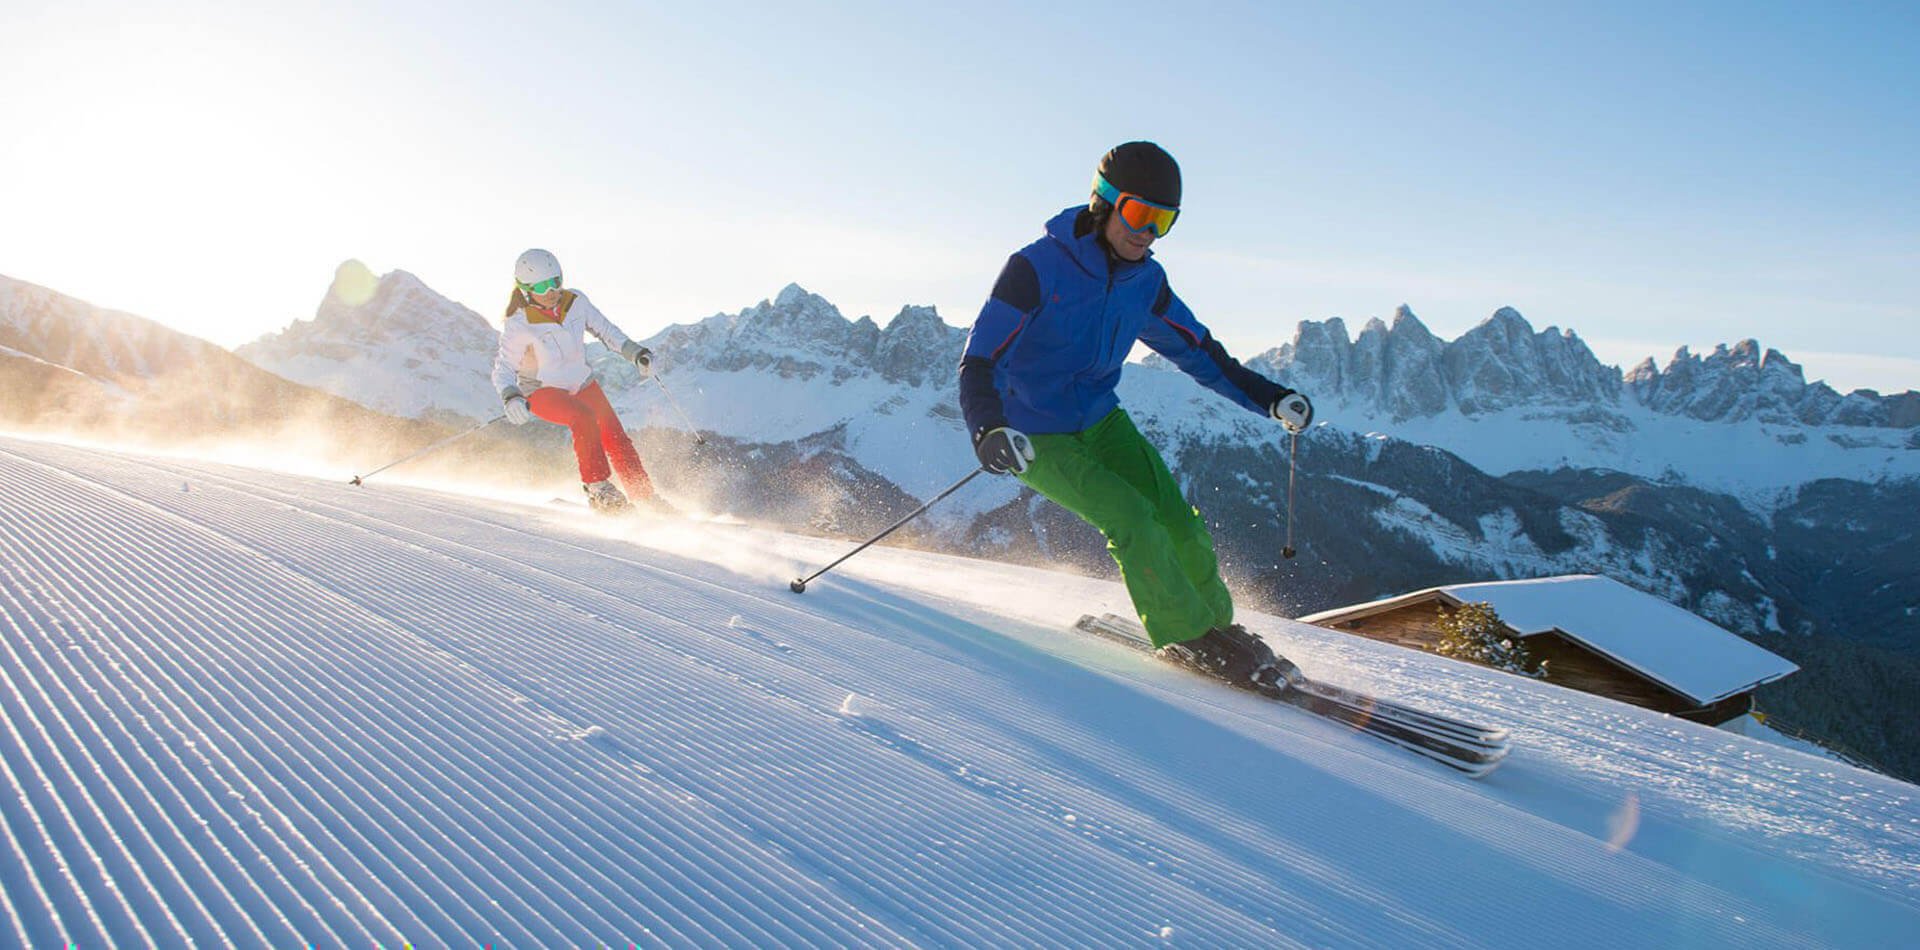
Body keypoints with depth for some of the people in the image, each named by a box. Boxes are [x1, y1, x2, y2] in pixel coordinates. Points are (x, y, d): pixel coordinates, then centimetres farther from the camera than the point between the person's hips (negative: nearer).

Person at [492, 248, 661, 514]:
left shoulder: (575, 302, -10)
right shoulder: (519, 326, -22)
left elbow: (604, 329, 5)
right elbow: (503, 369, -19)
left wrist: (634, 352, -4)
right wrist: (511, 397, -38)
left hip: (581, 384, 5)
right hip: (543, 392, -5)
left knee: (615, 437, -7)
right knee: (583, 417, -34)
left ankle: (646, 498, 3)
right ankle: (597, 487, -23)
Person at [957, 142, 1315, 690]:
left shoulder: (1145, 281, -3)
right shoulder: (1036, 269, -22)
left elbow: (1199, 351, 9)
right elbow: (979, 364, -25)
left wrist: (1269, 398, -1)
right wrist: (990, 431, -44)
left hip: (1101, 422, 6)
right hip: (1037, 438, -5)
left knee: (1176, 518, -9)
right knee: (1132, 519, -22)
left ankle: (1216, 622, 16)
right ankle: (1185, 636, -3)